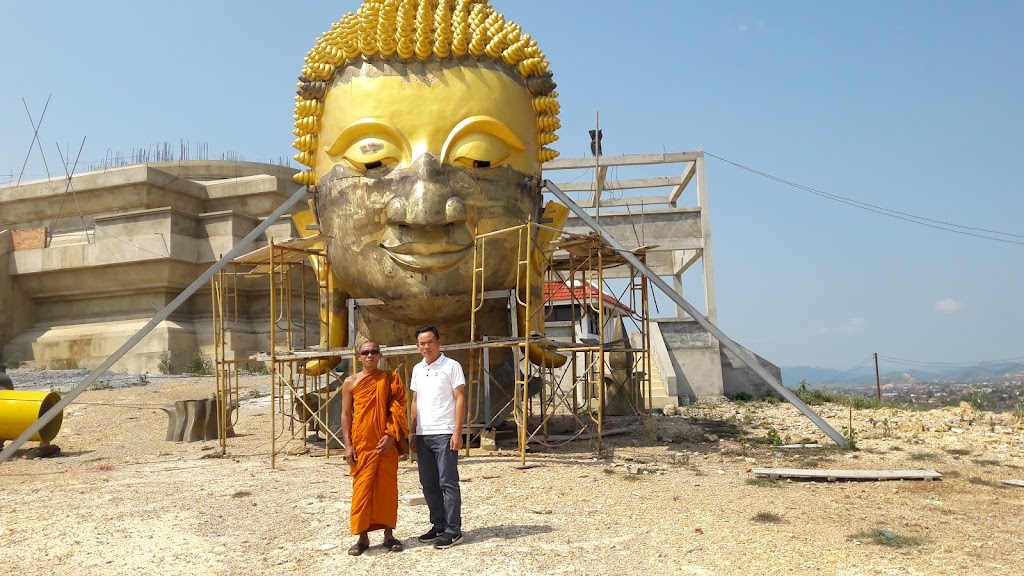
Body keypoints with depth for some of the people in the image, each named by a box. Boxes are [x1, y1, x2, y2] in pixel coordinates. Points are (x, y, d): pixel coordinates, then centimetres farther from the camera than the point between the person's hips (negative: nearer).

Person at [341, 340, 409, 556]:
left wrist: (391, 435, -11)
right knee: (362, 489, 1)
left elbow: (399, 409, 0)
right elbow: (346, 414, 4)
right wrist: (348, 445, -4)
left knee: (387, 488, 5)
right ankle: (362, 537, 11)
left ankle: (389, 534, 16)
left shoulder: (390, 379, 5)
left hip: (386, 444, 0)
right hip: (361, 445, 0)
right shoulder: (350, 382, 4)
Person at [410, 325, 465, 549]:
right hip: (423, 435, 7)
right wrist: (413, 433, 13)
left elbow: (460, 399, -7)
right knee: (429, 484, 11)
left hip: (444, 434, -6)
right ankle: (438, 526, 21)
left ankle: (453, 531, 2)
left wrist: (457, 433, -13)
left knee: (448, 483, -4)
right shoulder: (417, 369, 14)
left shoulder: (451, 366, -4)